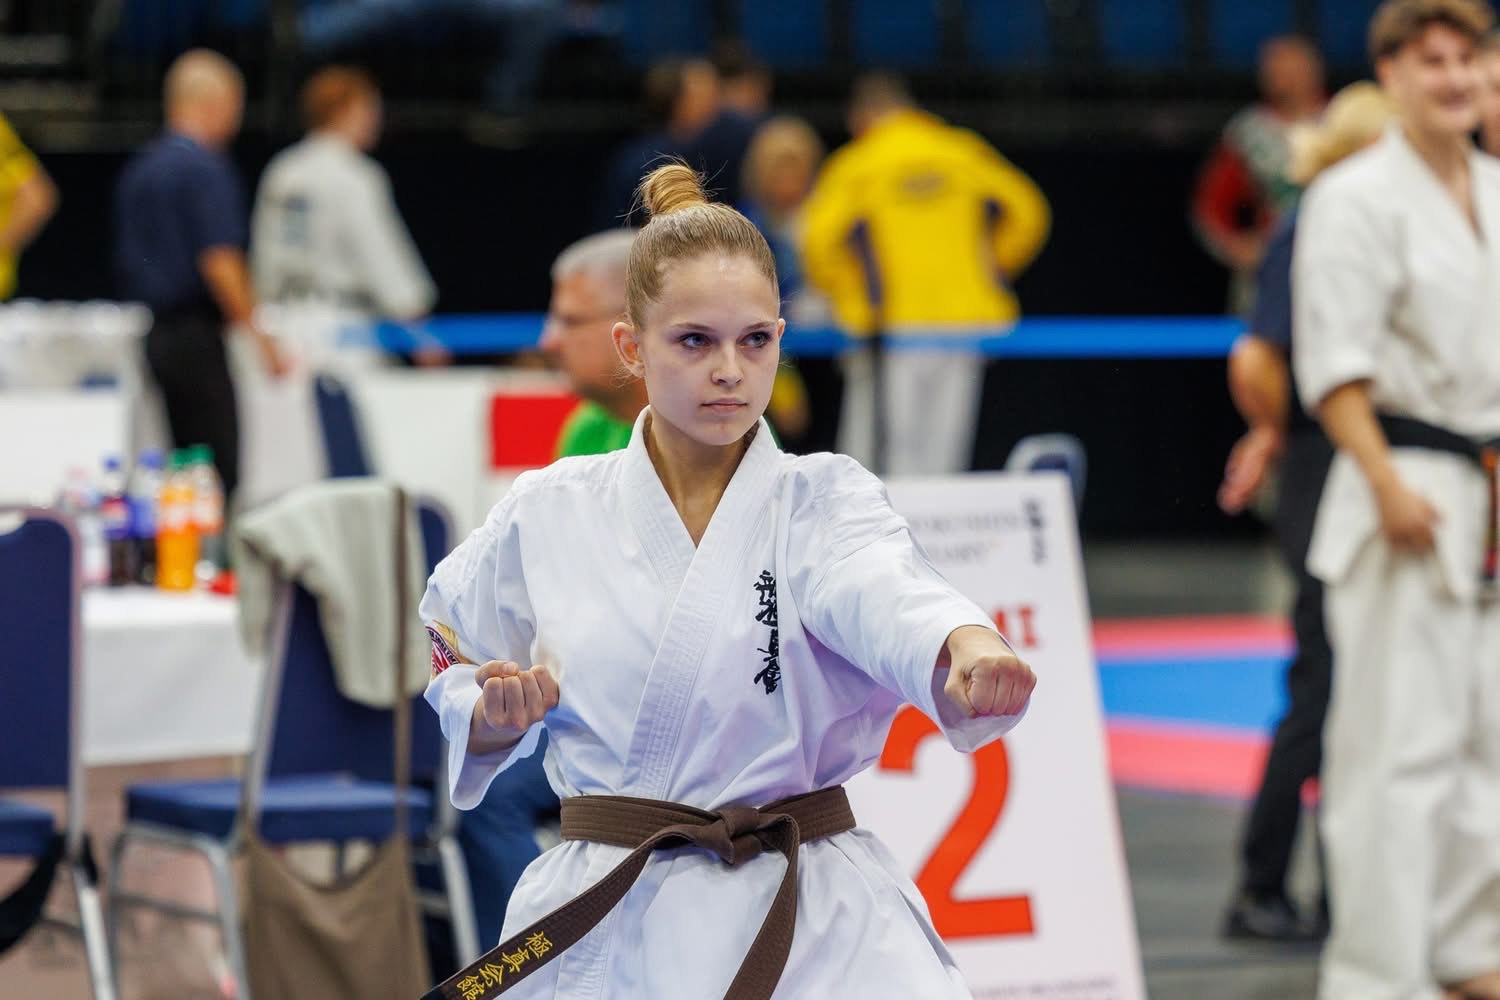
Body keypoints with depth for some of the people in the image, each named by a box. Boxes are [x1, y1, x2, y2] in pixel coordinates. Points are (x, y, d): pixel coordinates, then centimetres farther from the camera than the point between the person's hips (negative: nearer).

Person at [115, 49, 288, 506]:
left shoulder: (139, 168, 15)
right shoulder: (205, 168, -12)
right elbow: (218, 262, -18)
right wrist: (258, 332, -13)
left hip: (151, 330, 9)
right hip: (196, 333, -9)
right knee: (217, 472, -9)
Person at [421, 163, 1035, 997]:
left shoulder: (824, 502, -1)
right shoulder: (551, 517, 3)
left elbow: (888, 592, -24)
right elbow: (449, 705, 15)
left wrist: (968, 651, -46)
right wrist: (500, 714, -8)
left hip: (814, 927, -1)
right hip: (604, 924, 1)